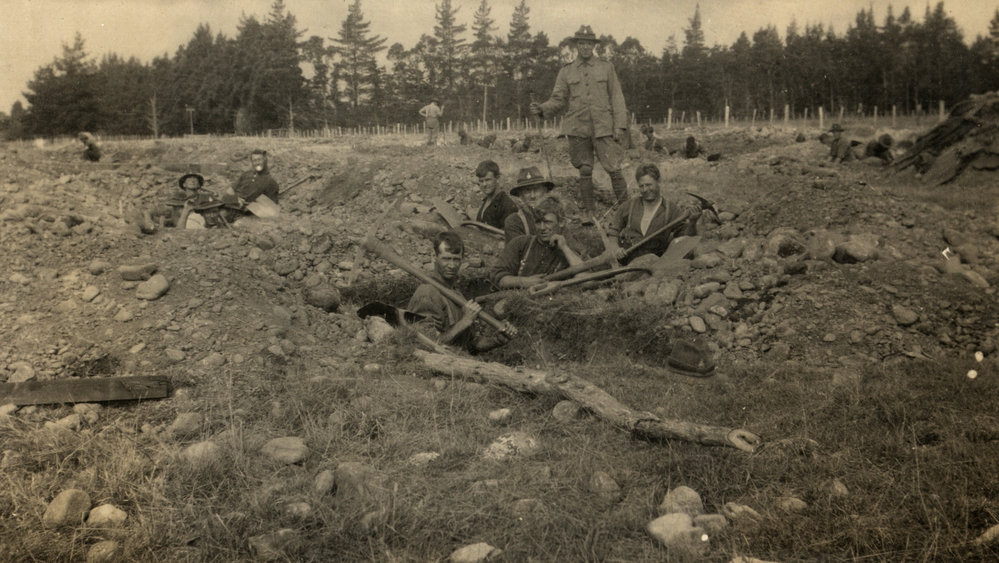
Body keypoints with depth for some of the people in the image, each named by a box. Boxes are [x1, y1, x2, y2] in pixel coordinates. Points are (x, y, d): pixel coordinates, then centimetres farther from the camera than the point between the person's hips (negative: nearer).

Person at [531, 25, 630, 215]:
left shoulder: (606, 68, 9)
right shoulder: (566, 72, 10)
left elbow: (617, 98, 7)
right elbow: (558, 100, 8)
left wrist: (620, 126, -2)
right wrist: (542, 109, -13)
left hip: (603, 129, -1)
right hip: (578, 130, 1)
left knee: (613, 169, -7)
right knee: (585, 172, 4)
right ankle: (588, 212, 14)